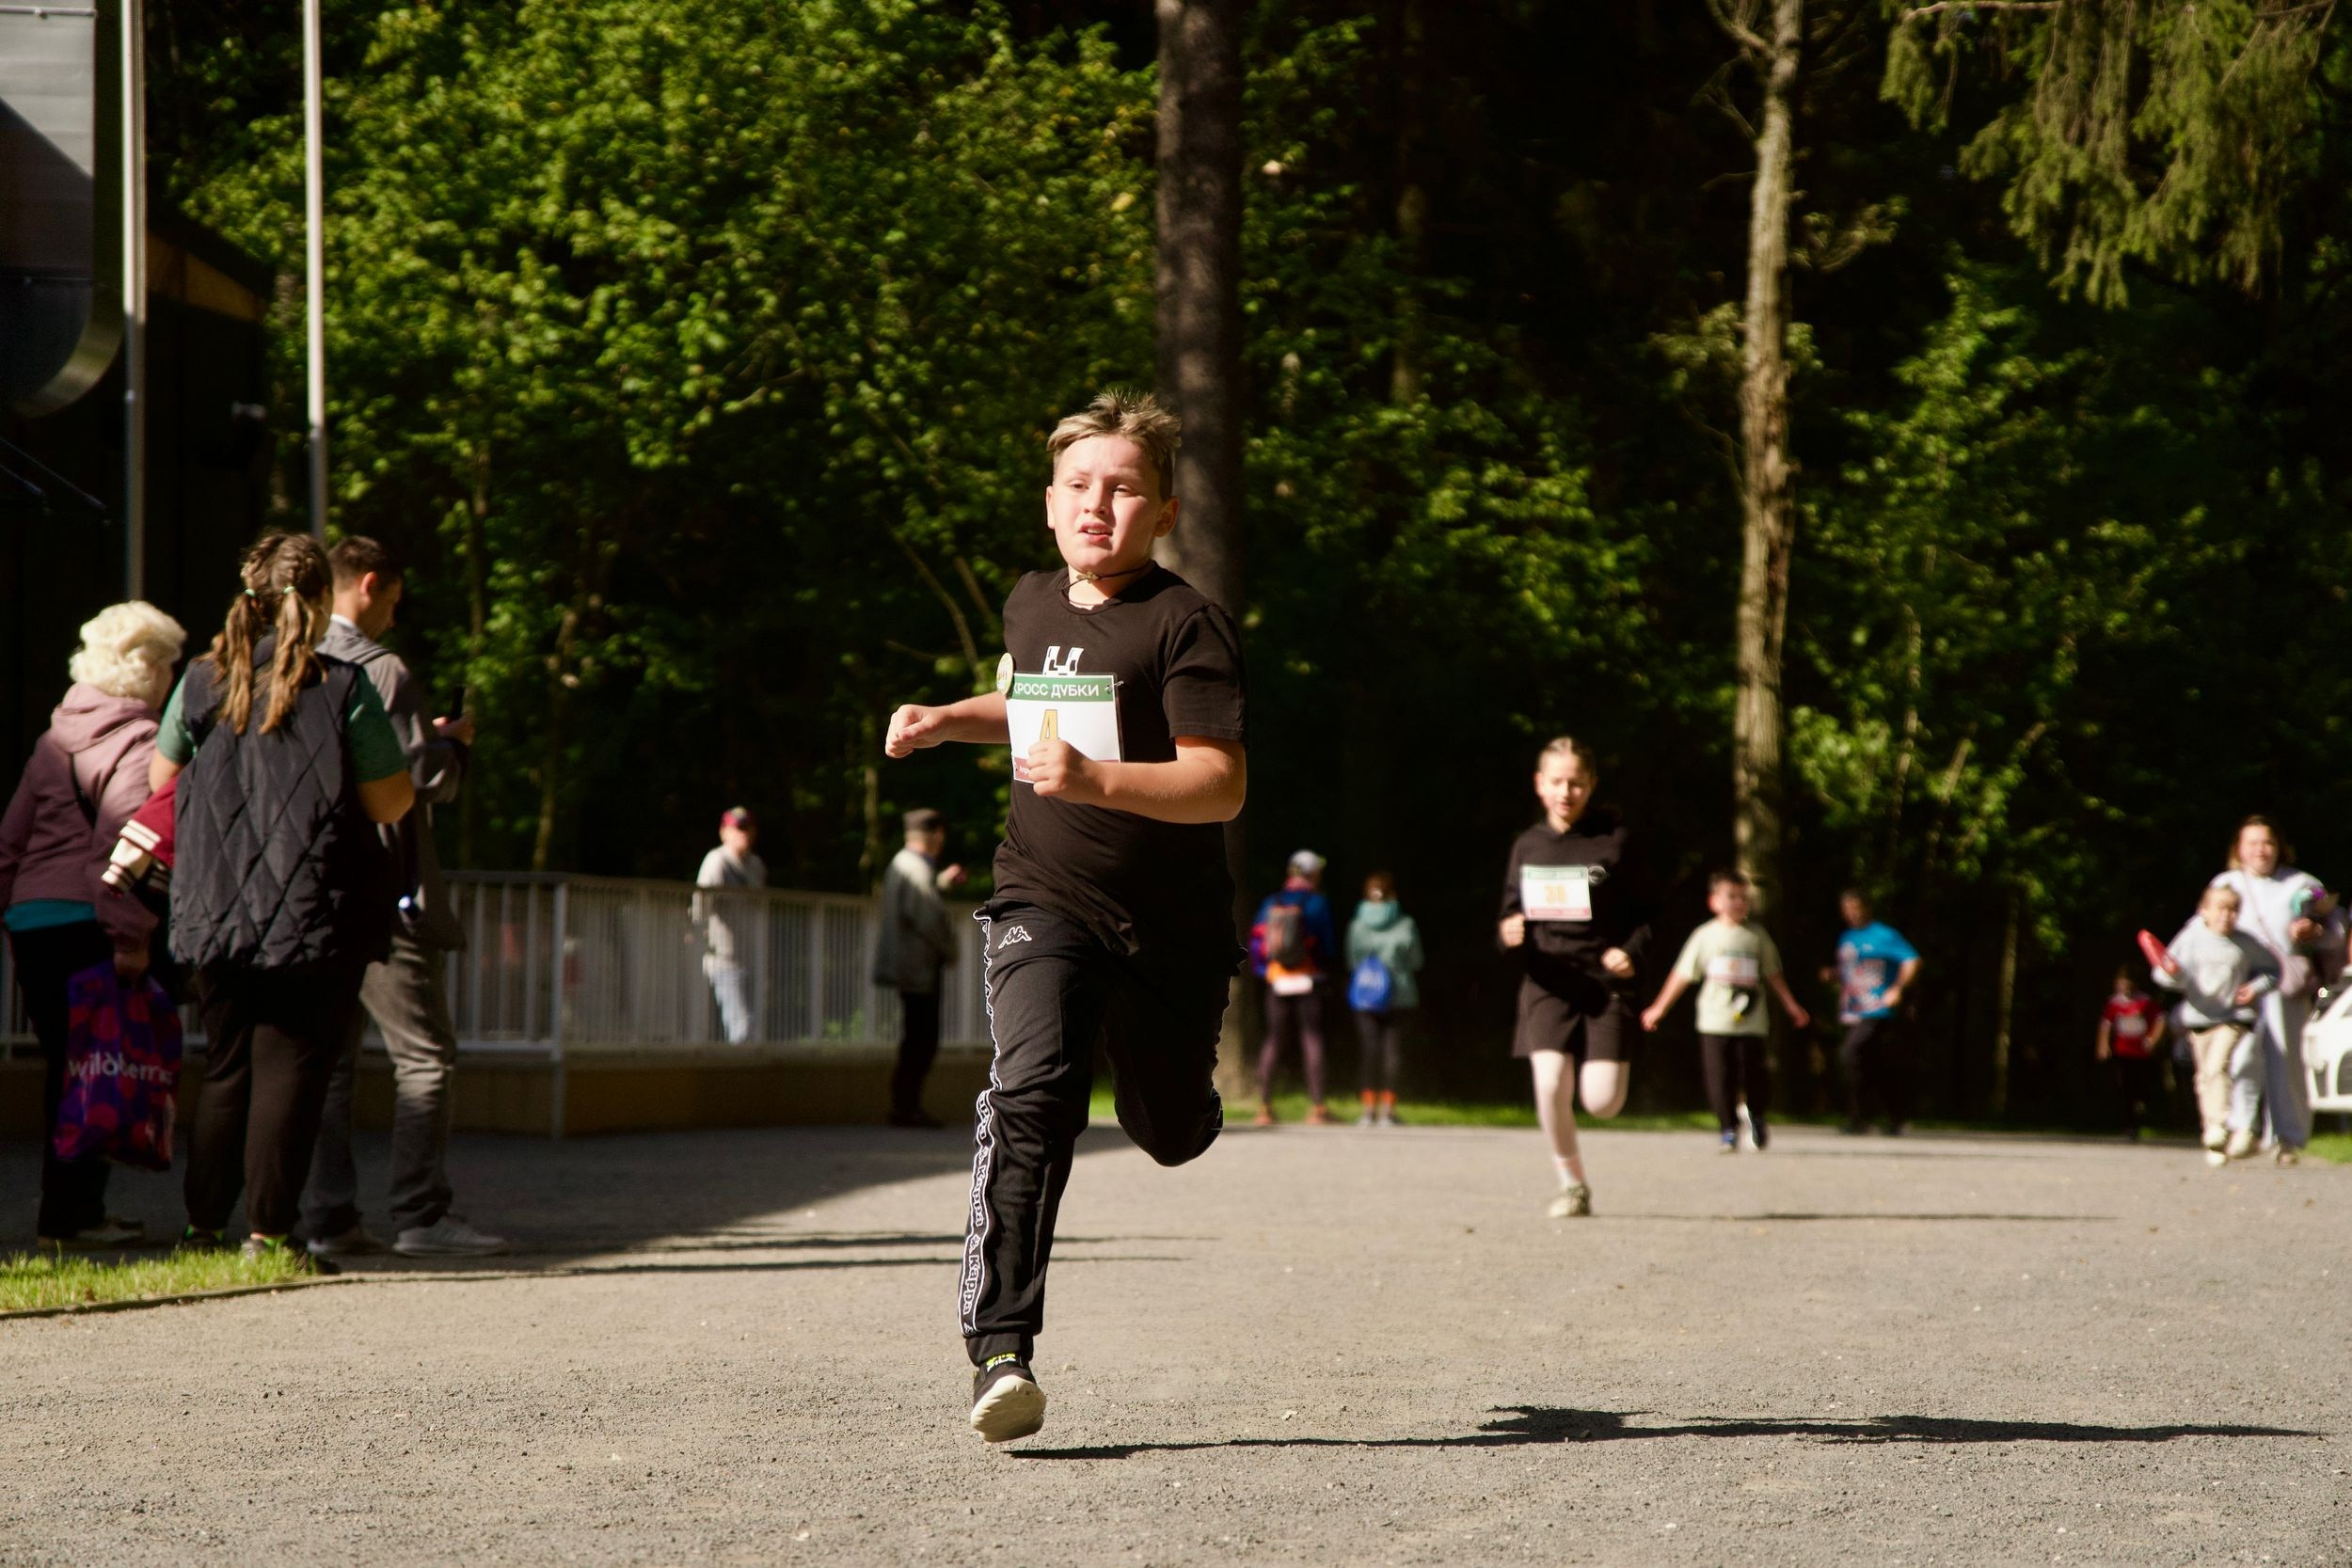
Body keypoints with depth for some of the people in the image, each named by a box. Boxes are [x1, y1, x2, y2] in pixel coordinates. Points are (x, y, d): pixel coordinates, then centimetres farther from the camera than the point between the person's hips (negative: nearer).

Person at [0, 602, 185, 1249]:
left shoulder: (54, 739, 17)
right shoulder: (138, 743, -7)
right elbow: (123, 840, -17)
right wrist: (131, 935, -19)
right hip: (86, 925, -8)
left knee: (65, 1069, 14)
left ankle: (72, 1210, 20)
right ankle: (70, 1215, -5)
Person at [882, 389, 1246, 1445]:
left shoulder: (1185, 624, -14)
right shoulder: (1032, 604, 6)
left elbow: (1221, 786, -24)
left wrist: (1095, 780, -37)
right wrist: (949, 720, 13)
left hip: (1168, 925, -2)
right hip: (1045, 901, 2)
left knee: (1169, 1132, 16)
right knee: (1030, 1095, -23)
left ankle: (1180, 1089, 57)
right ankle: (1000, 1351, -29)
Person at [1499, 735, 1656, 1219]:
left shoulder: (1616, 841, 1)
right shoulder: (1528, 846, 8)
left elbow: (1645, 913, 4)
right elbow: (1513, 915, 14)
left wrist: (1631, 951, -15)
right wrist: (1508, 933, -10)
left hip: (1605, 977, -1)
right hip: (1548, 979, 1)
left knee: (1602, 1103, -7)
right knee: (1551, 1084, -17)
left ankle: (1606, 1065, 32)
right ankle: (1571, 1184, 4)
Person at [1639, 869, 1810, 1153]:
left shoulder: (1756, 935, 8)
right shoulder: (1705, 936, 5)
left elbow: (1773, 975, 17)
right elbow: (1683, 975, 9)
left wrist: (1790, 1005, 15)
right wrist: (1659, 1008, 8)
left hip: (1751, 1021, 1)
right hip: (1715, 1021, -1)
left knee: (1753, 1074, -1)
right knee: (1720, 1077, -4)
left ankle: (1756, 1118, 26)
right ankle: (1728, 1130, 6)